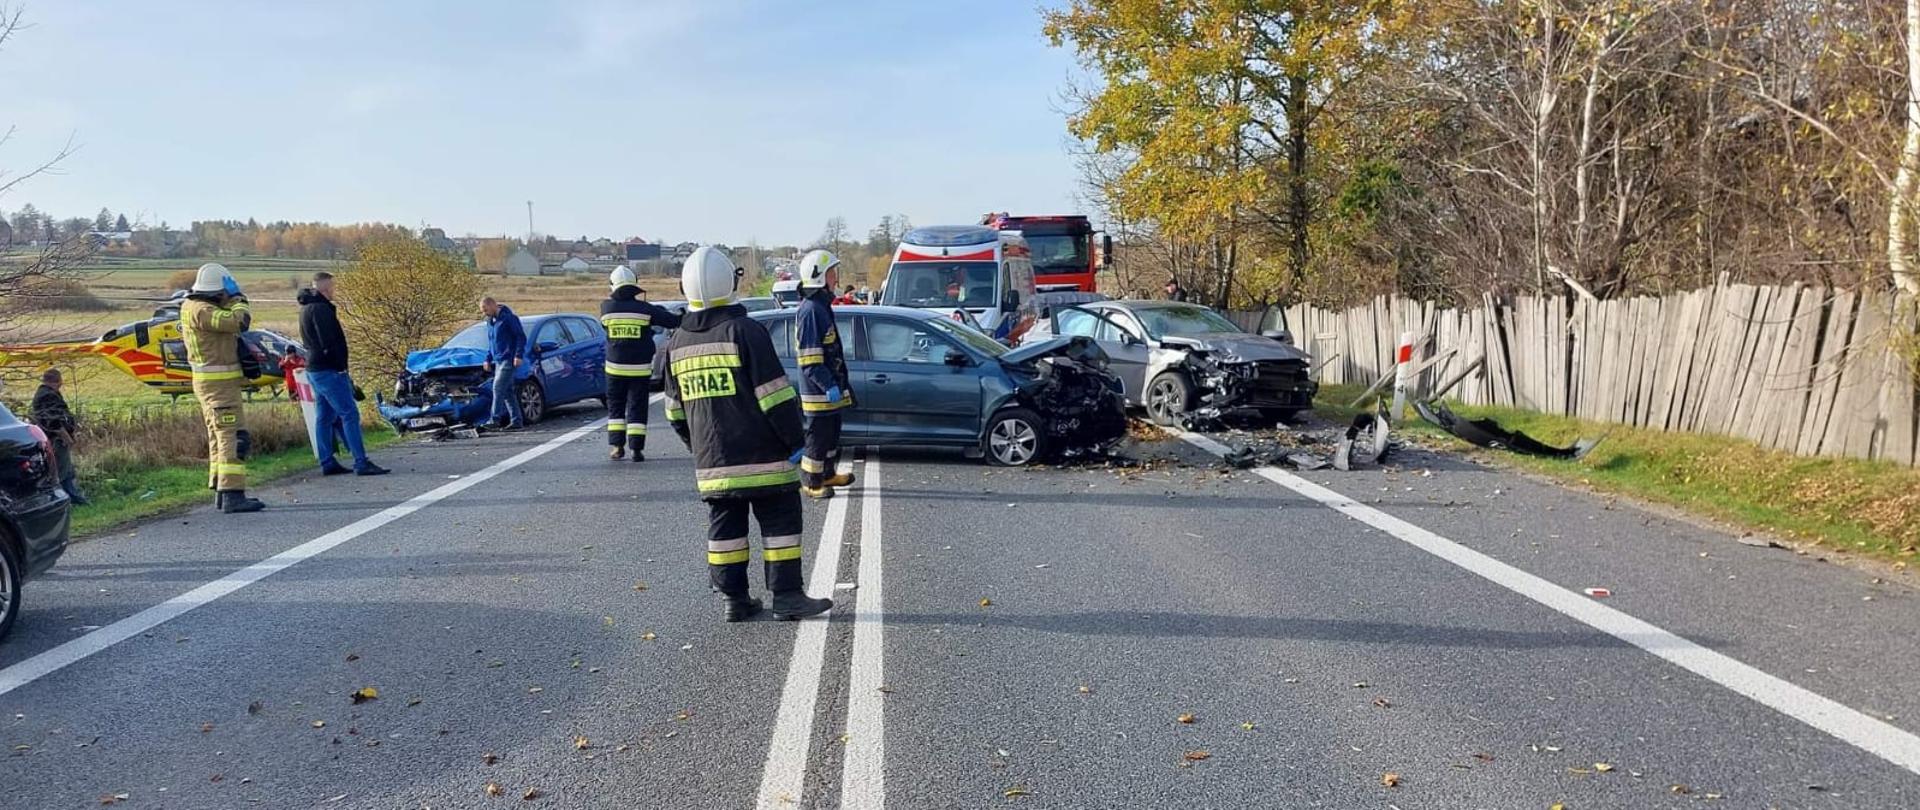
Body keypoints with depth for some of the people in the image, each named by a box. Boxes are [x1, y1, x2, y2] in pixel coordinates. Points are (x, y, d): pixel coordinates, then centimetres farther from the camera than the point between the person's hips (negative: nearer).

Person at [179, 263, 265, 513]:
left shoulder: (191, 307, 13)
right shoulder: (201, 311, -18)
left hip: (210, 382, 11)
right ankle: (232, 495, -19)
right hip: (219, 382, -11)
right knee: (233, 436, -13)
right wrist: (239, 301, -8)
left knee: (219, 436, 16)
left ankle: (221, 490, 23)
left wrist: (229, 303, 7)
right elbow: (239, 322, -26)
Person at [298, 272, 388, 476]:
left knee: (325, 417, 12)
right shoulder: (320, 309, -15)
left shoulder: (306, 308, 17)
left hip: (314, 369, 11)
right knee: (349, 414, -11)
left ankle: (327, 463, 15)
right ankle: (361, 463, -14)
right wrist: (341, 367, -16)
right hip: (329, 371, -11)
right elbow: (329, 343, -21)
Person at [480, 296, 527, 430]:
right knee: (507, 392, 7)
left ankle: (495, 419, -15)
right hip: (498, 361, 9)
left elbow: (521, 337, -12)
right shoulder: (490, 322, 18)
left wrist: (518, 355, -19)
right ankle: (517, 421, 9)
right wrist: (488, 359, 19)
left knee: (498, 388, -15)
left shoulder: (508, 318, -9)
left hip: (508, 360, -9)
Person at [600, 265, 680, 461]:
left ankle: (617, 446, 6)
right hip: (640, 369, -1)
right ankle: (636, 448, -1)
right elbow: (672, 321, -6)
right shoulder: (644, 309, -6)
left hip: (615, 368, 1)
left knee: (615, 406, 13)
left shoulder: (606, 308, -4)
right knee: (637, 408, 5)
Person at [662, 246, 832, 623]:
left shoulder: (677, 344, 8)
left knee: (724, 525, 12)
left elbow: (675, 411, 15)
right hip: (761, 456, -5)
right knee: (780, 520, 3)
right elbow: (775, 394, -14)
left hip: (711, 461, 6)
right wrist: (795, 440, -7)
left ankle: (734, 599, 15)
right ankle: (787, 597, 4)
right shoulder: (745, 331, -11)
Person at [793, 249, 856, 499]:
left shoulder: (822, 306, 15)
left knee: (831, 432, 20)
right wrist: (828, 386, -24)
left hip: (830, 388, 10)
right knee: (818, 435, -1)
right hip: (818, 391, -10)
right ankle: (810, 482, 10)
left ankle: (828, 474, 33)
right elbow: (809, 359, -22)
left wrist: (838, 384, 24)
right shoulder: (810, 310, -18)